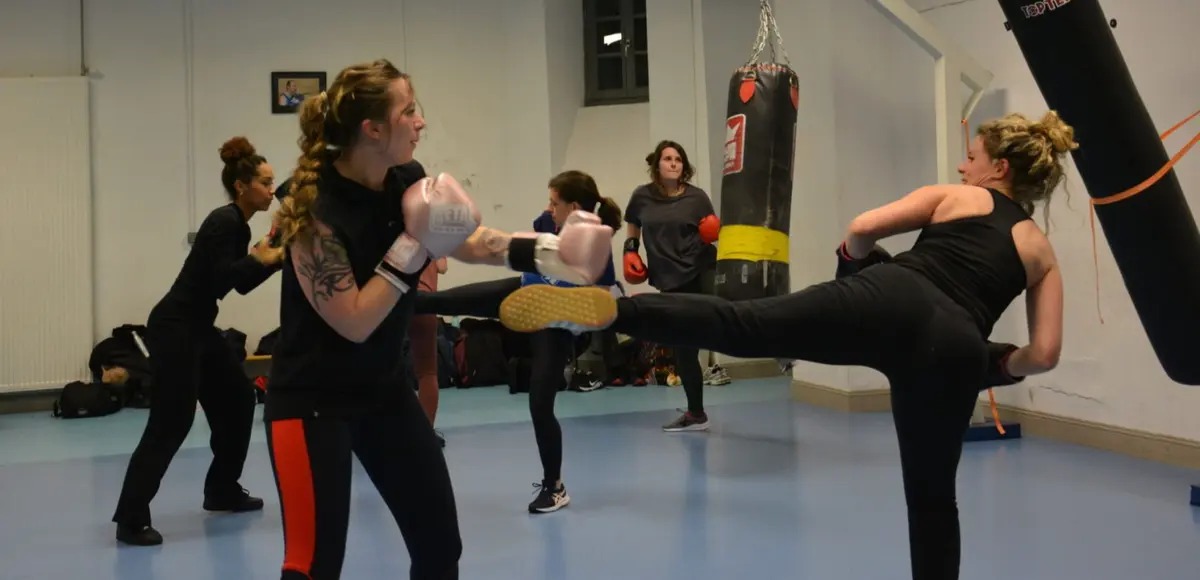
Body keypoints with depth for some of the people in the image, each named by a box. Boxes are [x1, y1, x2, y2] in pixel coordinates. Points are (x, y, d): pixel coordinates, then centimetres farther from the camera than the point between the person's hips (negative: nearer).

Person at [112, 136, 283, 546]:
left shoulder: (239, 225, 13)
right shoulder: (224, 222, -15)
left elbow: (241, 284, 17)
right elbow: (221, 278, -26)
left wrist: (277, 258, 7)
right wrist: (261, 260, -16)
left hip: (197, 327, 10)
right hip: (173, 327, -10)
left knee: (238, 398, 13)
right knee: (170, 422, -12)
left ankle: (222, 491, 25)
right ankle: (130, 519, -9)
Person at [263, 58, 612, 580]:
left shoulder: (407, 182, -4)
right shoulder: (316, 210, -24)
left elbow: (470, 241, 7)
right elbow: (355, 323, -22)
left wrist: (549, 250, -6)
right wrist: (413, 246, -23)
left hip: (383, 386, 7)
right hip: (312, 398, -7)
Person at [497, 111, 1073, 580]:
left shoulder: (950, 196, 22)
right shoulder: (1042, 251, 28)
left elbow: (861, 230, 8)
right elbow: (1044, 354, 14)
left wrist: (858, 265, 29)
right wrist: (996, 365, 34)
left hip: (890, 302, -2)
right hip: (954, 346, 3)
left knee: (737, 322, -13)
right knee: (933, 497, 17)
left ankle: (608, 310, -32)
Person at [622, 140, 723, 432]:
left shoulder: (697, 197, -3)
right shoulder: (642, 196, 1)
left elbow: (712, 233, 6)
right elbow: (633, 227, 19)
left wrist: (714, 231, -16)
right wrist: (630, 251, 4)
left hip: (702, 270, -1)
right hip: (671, 280, 1)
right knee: (683, 347, 6)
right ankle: (696, 414, 18)